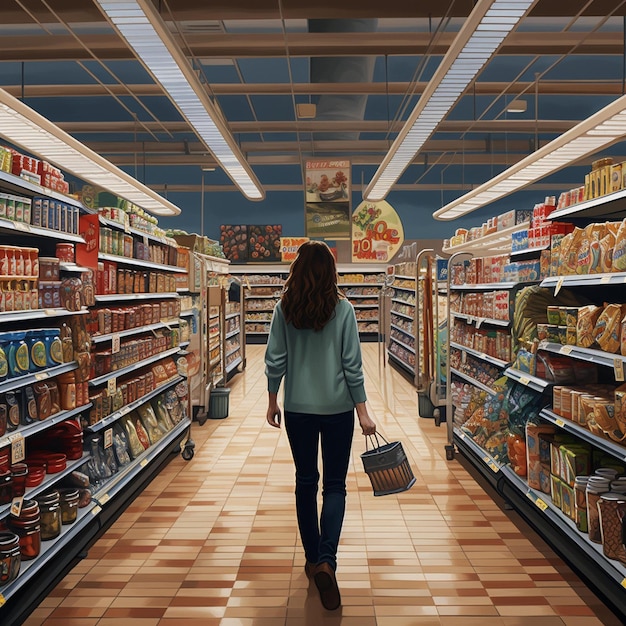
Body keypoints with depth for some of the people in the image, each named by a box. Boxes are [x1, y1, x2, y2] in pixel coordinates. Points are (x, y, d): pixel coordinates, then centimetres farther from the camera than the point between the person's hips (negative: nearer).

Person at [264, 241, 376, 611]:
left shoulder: (285, 309, -4)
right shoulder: (342, 309, -8)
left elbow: (275, 359, -2)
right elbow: (352, 364, -8)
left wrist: (272, 400, 10)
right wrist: (363, 411, -2)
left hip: (298, 409, 2)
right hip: (337, 409, -2)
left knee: (305, 482, 16)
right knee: (335, 485, 9)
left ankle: (313, 559, 28)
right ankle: (327, 560, -6)